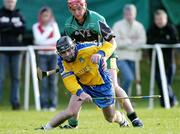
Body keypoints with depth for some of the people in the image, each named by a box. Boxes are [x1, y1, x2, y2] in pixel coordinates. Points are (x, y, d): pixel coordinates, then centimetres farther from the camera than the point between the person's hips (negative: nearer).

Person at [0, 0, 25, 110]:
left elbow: (23, 29, -1)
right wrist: (14, 26, -13)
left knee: (16, 77, 3)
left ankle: (15, 102, 4)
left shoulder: (18, 15, 13)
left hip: (16, 50, 3)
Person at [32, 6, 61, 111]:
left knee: (53, 81, -2)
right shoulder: (36, 26, -1)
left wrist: (44, 42, -16)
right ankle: (44, 105, -4)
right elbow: (39, 40, -14)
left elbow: (58, 40, -6)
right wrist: (49, 29, -13)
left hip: (53, 54, 1)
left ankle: (52, 105, -1)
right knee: (44, 81, -6)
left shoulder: (54, 25, 4)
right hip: (42, 55, -1)